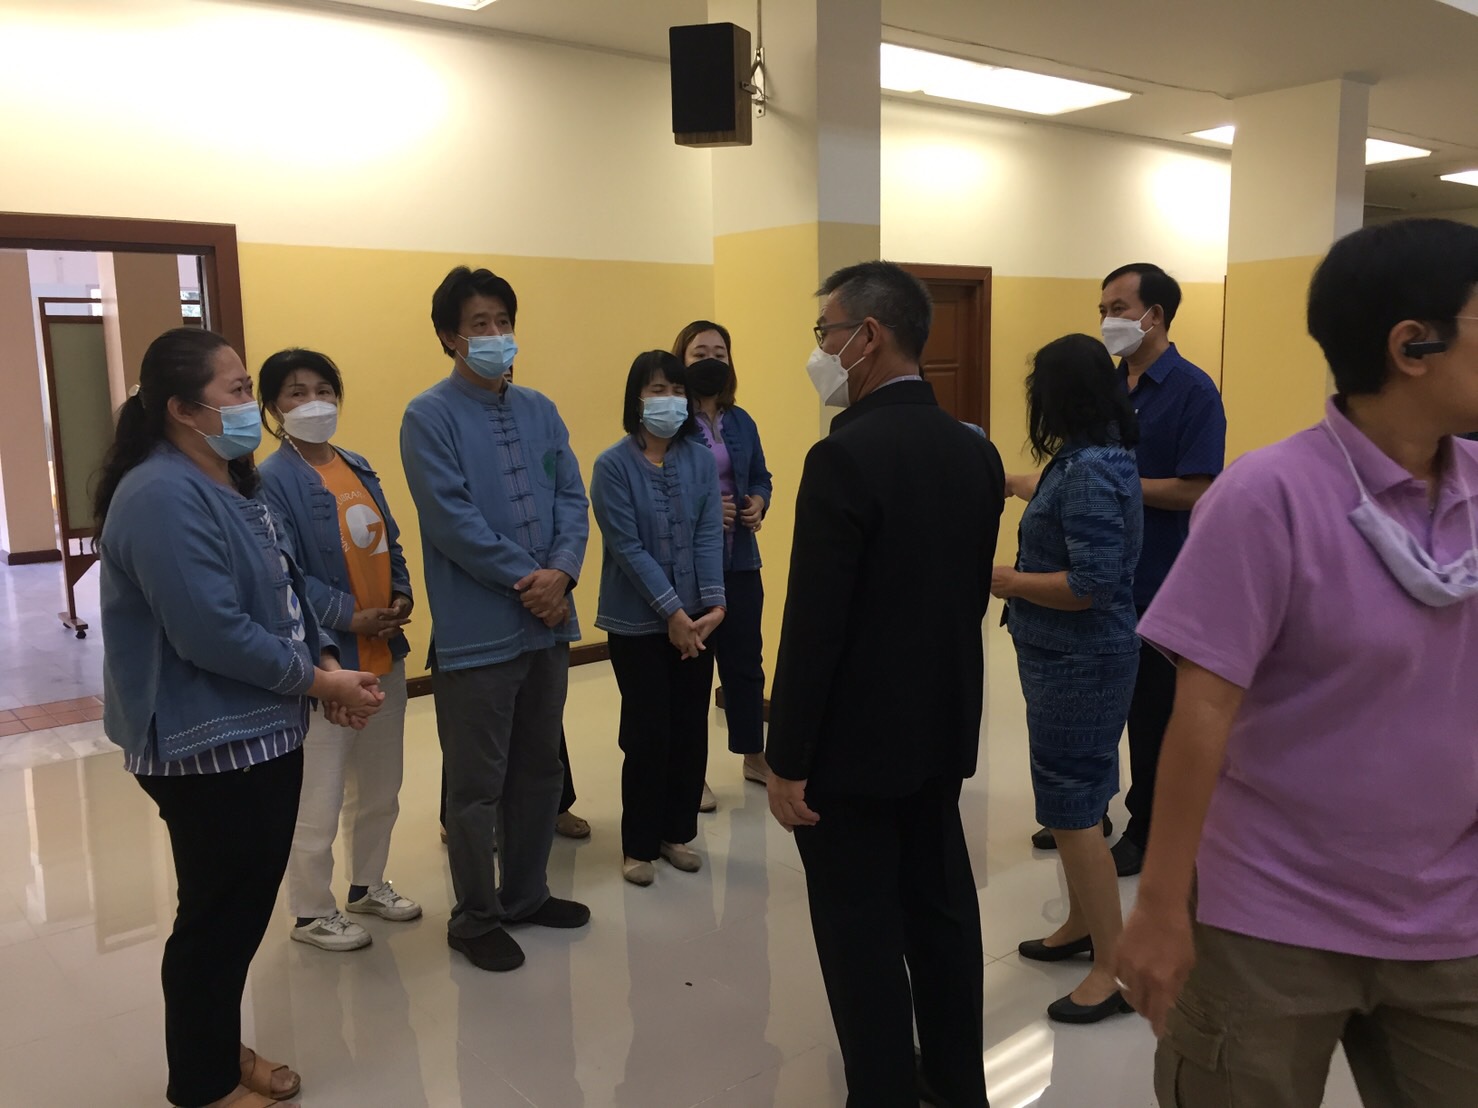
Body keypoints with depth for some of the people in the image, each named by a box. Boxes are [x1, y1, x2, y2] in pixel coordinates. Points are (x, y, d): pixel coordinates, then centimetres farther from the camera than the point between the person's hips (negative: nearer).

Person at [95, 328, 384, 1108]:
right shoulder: (163, 497, -21)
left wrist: (326, 663, -2)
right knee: (216, 917, 6)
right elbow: (213, 632, -27)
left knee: (247, 910, 20)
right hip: (207, 748, -10)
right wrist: (318, 683, -17)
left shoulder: (232, 485, 11)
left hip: (262, 733, 10)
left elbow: (286, 594, 15)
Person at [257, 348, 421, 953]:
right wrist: (352, 617, -20)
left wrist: (402, 597, -4)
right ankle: (312, 912, 21)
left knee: (380, 786, 19)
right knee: (317, 798, 2)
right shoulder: (272, 481, -11)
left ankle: (368, 885, 38)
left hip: (385, 653, 8)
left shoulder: (358, 469, 11)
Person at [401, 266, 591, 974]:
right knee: (477, 785, 5)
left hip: (547, 621, 6)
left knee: (539, 769, 18)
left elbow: (572, 499, 4)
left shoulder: (539, 411, 9)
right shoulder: (430, 417, -8)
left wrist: (560, 572, -13)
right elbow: (452, 520, -15)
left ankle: (526, 893, 36)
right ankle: (474, 919, 24)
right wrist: (526, 580, -15)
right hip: (477, 631, -6)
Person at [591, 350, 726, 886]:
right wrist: (671, 611, -17)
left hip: (697, 617, 4)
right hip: (638, 621, -3)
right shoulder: (612, 466, -8)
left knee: (691, 730, 10)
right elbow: (627, 547, -13)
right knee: (648, 734, 2)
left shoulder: (702, 461, 2)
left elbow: (709, 536, -4)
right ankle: (639, 844, 18)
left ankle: (678, 831, 27)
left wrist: (714, 603, -15)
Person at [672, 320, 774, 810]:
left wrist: (759, 503, -5)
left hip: (740, 560, 5)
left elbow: (761, 477, 16)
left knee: (745, 659, 14)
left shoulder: (740, 422, 10)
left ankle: (754, 756, 30)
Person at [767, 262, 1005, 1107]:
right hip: (943, 728, 8)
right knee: (942, 915, 19)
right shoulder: (976, 451, 3)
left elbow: (813, 627, -21)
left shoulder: (845, 457, -21)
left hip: (856, 740, -8)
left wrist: (788, 760, -12)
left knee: (864, 938, 7)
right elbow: (973, 594, 10)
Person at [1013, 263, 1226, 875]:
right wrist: (1026, 485, 1)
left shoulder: (1192, 390, -12)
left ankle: (1145, 833, 24)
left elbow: (1194, 490, -20)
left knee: (1150, 716, 8)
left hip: (1155, 586, -7)